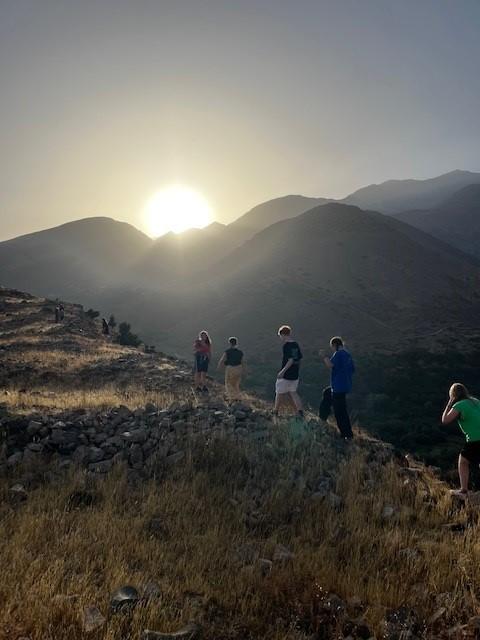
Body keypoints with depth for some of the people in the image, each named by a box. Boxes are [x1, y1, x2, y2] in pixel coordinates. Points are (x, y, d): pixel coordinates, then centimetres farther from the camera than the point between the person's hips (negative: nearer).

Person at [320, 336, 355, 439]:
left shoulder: (338, 354, -15)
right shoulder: (348, 355, 12)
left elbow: (330, 365, -28)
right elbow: (353, 370, 16)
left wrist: (324, 356, -12)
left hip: (339, 387, -10)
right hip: (346, 385, 10)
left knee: (340, 411, -4)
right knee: (327, 393, 30)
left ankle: (348, 434, 0)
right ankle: (322, 418, 38)